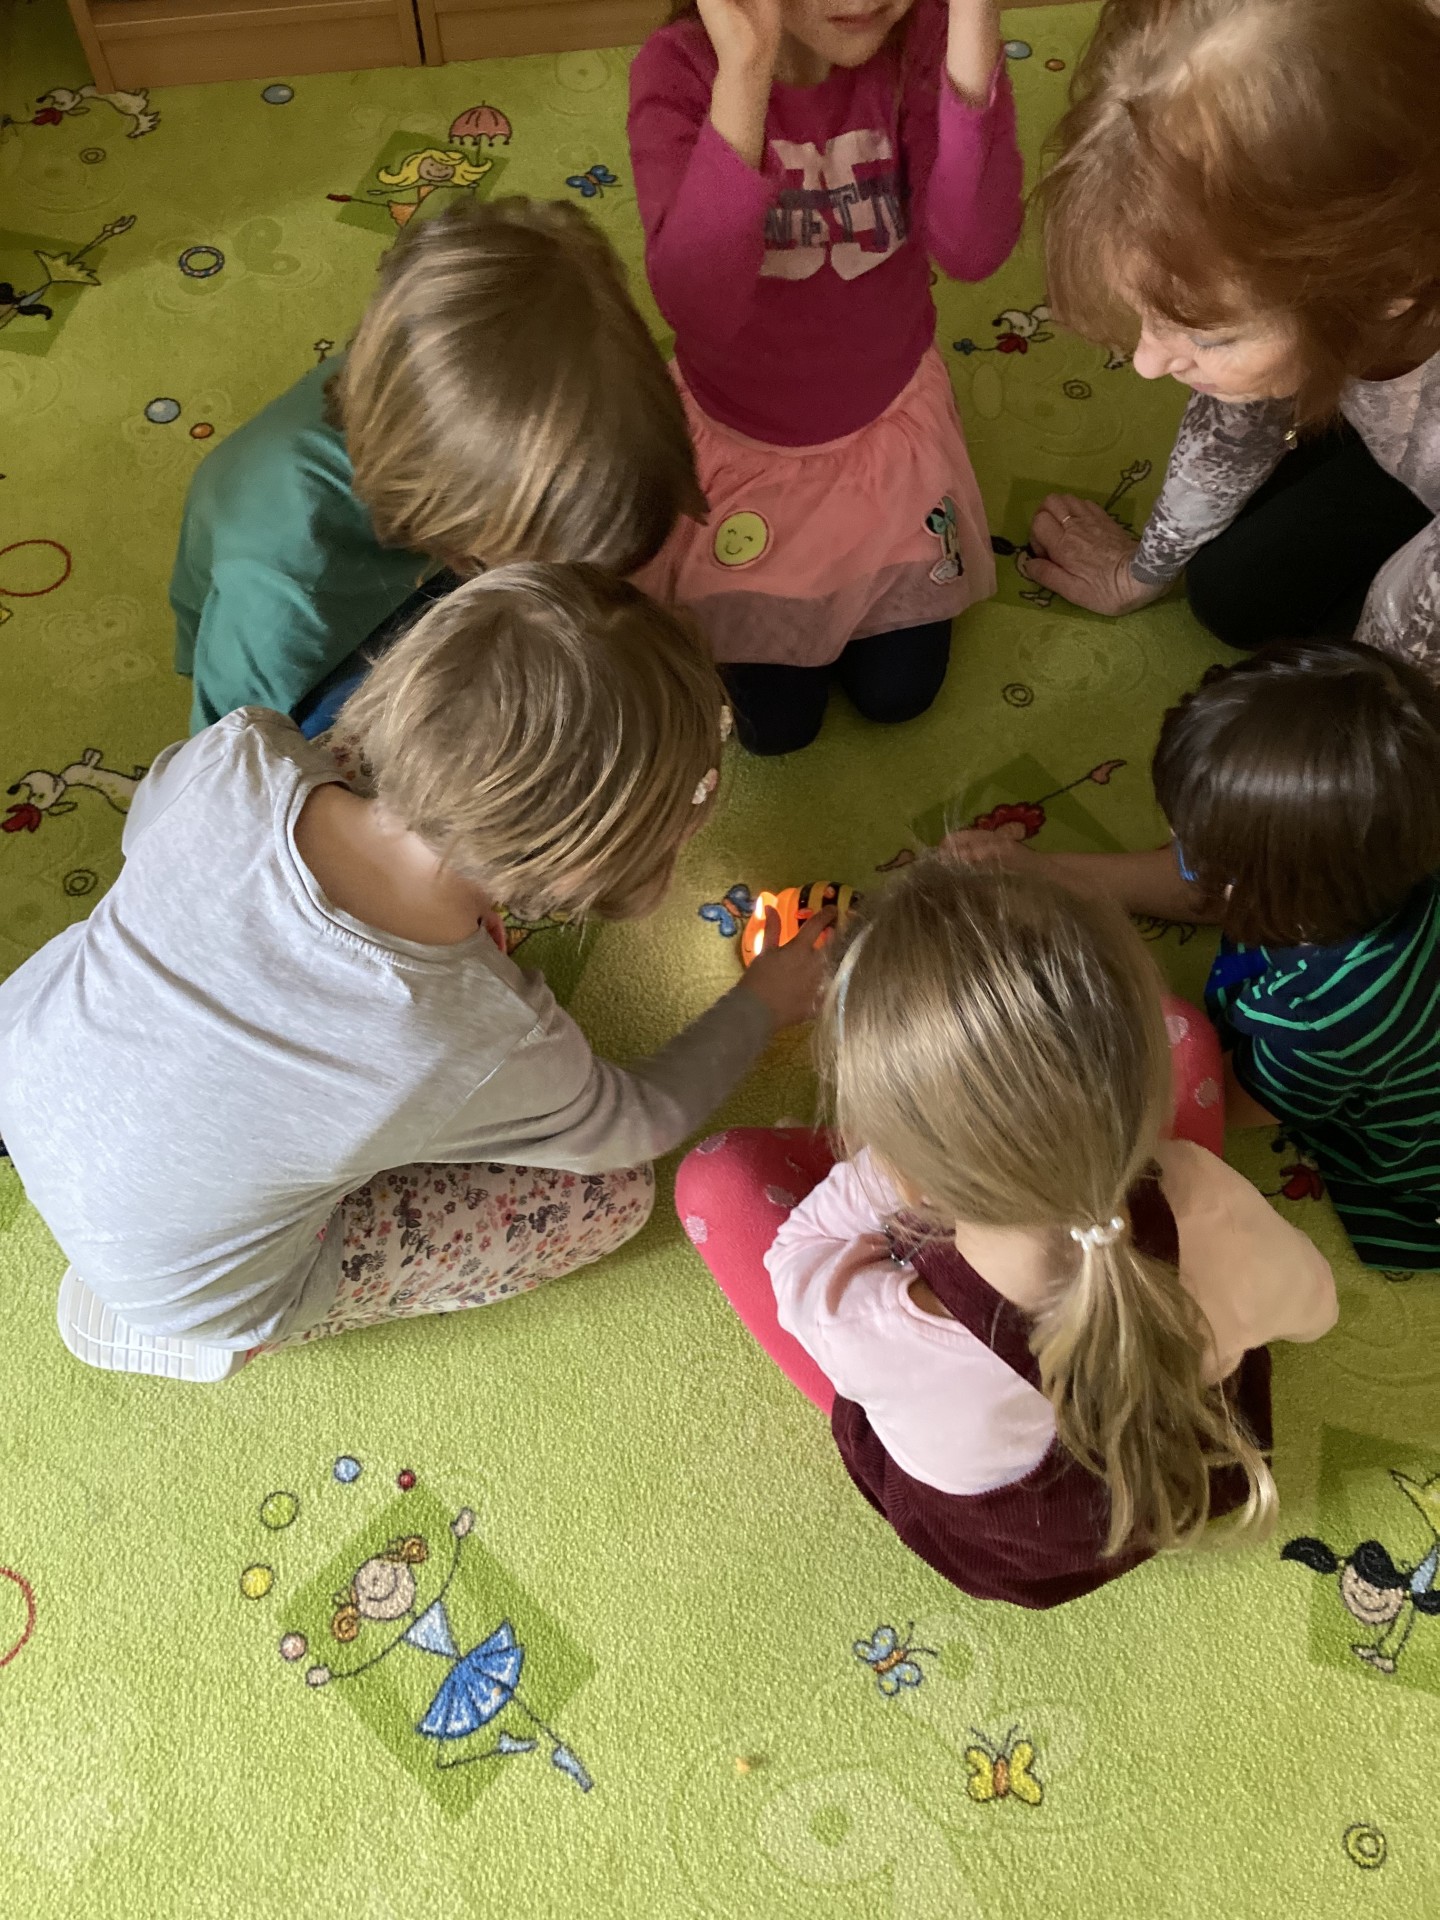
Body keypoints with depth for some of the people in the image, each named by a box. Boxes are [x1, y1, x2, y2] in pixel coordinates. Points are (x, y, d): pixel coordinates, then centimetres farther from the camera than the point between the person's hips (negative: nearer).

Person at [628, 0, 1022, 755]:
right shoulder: (680, 69, -24)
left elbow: (971, 248, -34)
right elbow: (694, 307, -40)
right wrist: (745, 66, -49)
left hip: (888, 418, 2)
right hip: (739, 435, -2)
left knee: (897, 692, 9)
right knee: (777, 724, 6)